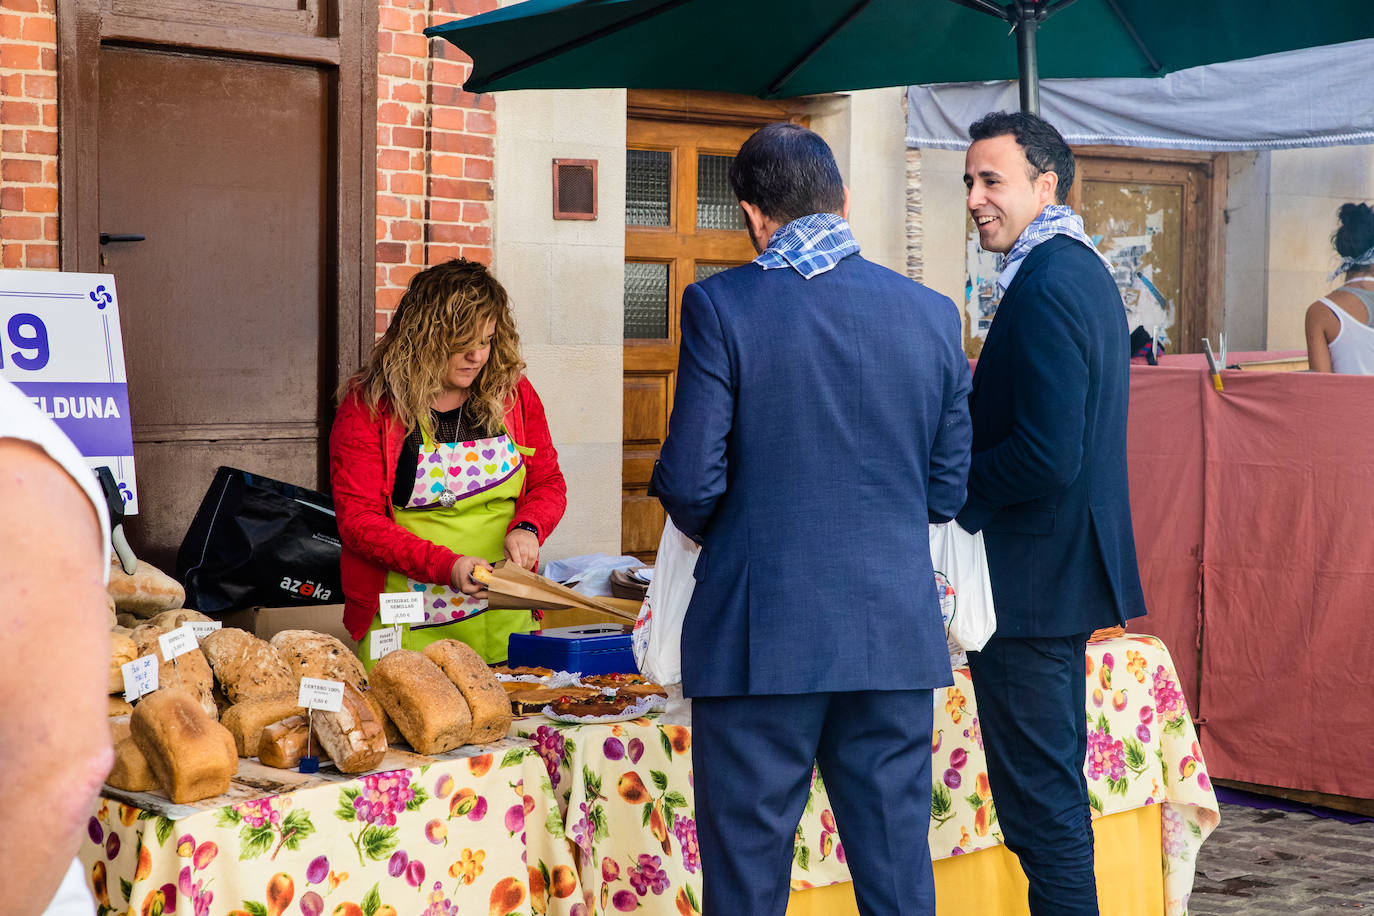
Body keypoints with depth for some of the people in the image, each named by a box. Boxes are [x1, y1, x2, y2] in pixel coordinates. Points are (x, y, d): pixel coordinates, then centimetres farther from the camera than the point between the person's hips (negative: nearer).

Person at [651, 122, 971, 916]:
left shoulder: (722, 306, -8)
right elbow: (948, 491, 8)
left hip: (762, 639, -3)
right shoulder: (932, 313, 4)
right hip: (898, 637, 4)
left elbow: (690, 485, -9)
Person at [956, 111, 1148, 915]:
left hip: (1031, 577, -11)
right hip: (1071, 569, 11)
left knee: (1040, 799, -3)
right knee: (1056, 785, 19)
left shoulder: (1047, 286, -19)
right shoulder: (1085, 270, 13)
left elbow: (1046, 456, -25)